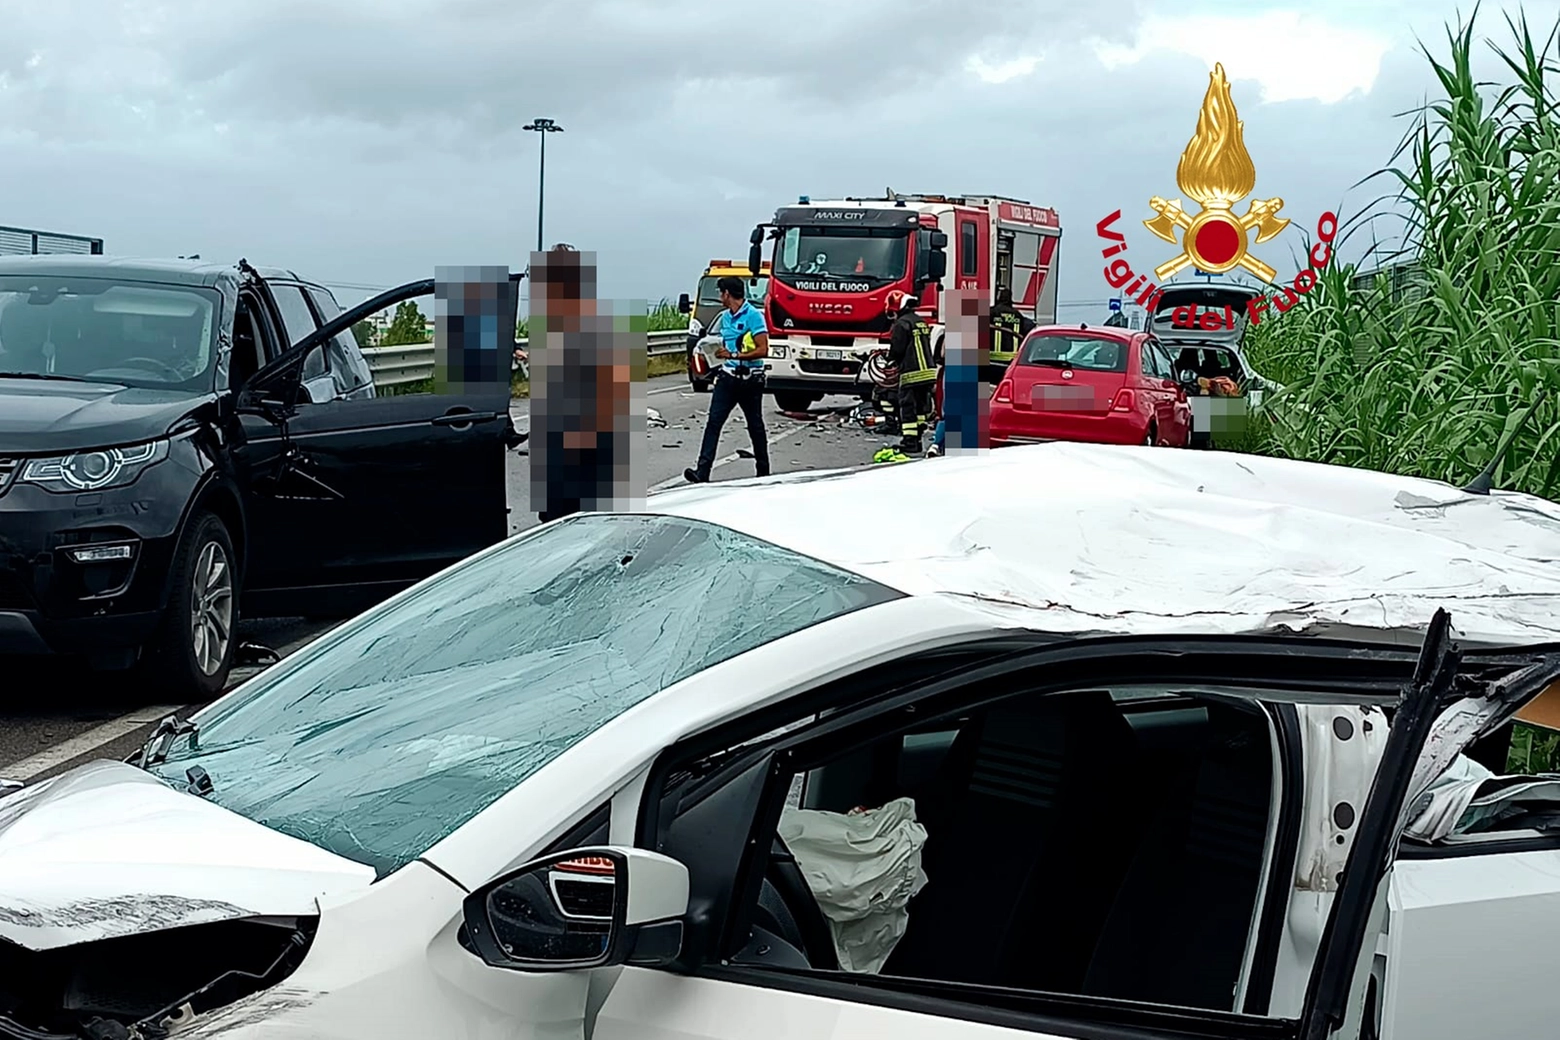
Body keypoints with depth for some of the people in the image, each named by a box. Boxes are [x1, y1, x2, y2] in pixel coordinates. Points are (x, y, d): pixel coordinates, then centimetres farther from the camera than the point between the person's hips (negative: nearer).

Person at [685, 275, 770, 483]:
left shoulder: (754, 316, -11)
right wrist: (720, 352, 10)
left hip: (750, 379, -6)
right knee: (713, 422, -7)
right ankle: (702, 471, -15)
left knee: (755, 426, 7)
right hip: (727, 378, 6)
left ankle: (763, 472, 21)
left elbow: (762, 350, -18)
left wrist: (733, 355, -19)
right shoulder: (725, 317, 13)